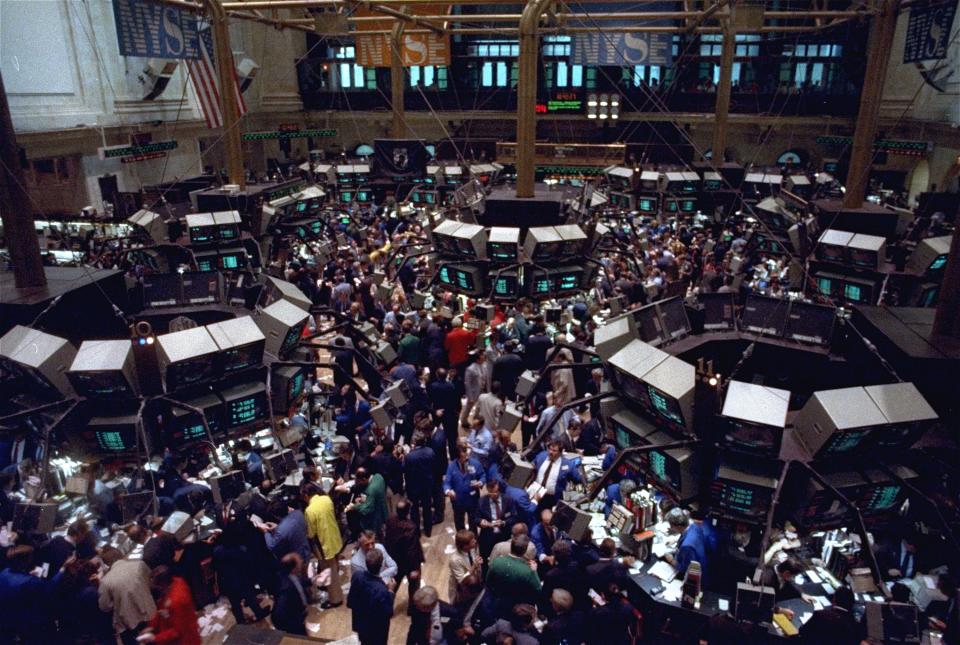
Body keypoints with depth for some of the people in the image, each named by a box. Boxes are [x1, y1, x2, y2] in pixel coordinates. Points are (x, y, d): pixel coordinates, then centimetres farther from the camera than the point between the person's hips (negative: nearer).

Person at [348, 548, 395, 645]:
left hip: (360, 624, 6)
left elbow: (350, 603, -3)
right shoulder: (381, 590, -39)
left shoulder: (357, 576, -20)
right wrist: (390, 592, -18)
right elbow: (388, 613, -24)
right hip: (376, 629, -5)